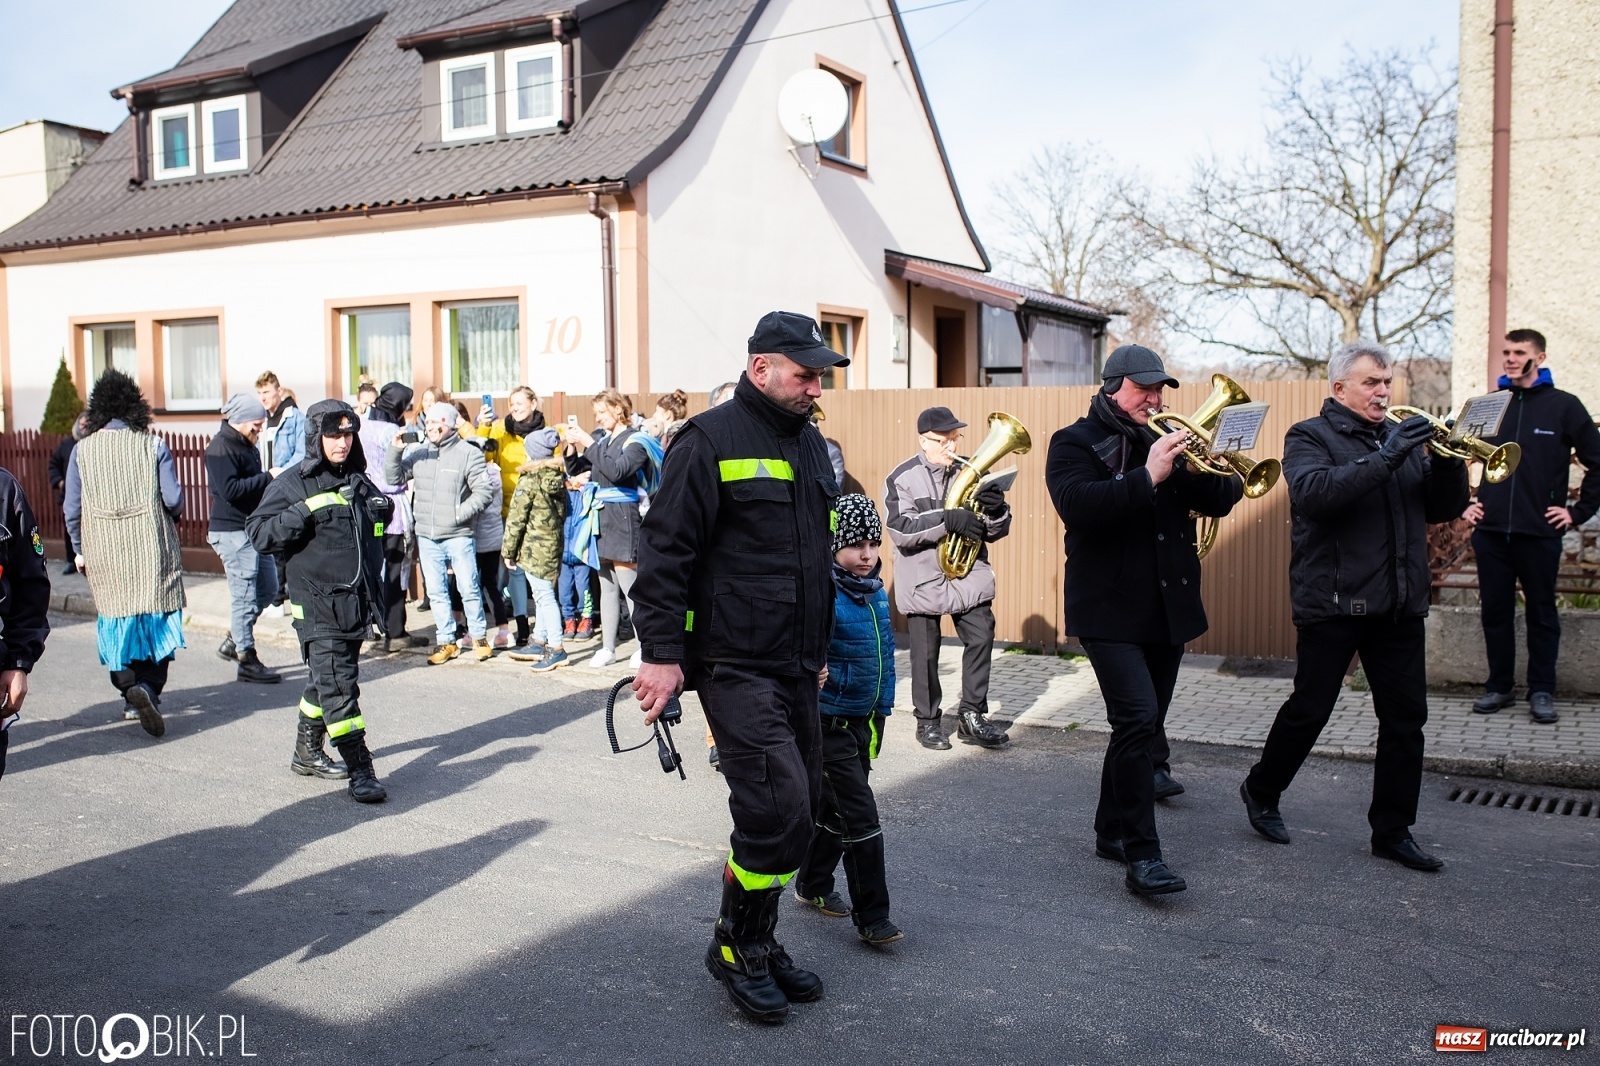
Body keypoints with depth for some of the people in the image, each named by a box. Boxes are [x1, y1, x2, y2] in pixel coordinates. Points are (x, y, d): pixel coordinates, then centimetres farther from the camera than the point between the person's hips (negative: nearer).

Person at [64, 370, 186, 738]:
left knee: (117, 621, 13)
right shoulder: (154, 446, -4)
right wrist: (170, 518, 16)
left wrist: (79, 549, 17)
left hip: (105, 553, 2)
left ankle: (130, 689, 6)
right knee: (155, 621, 2)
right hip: (152, 550, -1)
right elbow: (173, 499, -7)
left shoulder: (82, 450, 2)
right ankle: (148, 688, -15)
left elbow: (72, 508, 3)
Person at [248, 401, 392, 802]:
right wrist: (304, 511, -24)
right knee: (336, 684, -11)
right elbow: (259, 534, -12)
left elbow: (372, 536, 28)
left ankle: (307, 752, 34)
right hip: (318, 604, -7)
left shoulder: (359, 482, 14)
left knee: (326, 680, 18)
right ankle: (359, 771, -10)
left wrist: (383, 510, 6)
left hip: (357, 601, 7)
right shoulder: (292, 484, -5)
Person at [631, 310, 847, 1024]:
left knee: (797, 810, 12)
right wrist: (662, 654, -18)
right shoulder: (712, 441, -11)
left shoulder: (809, 443, 15)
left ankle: (758, 944, 28)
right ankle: (736, 948, 9)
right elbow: (665, 551, -14)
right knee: (777, 809, -12)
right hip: (735, 665, -8)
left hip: (795, 669, 8)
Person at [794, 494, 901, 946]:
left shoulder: (875, 592, 5)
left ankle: (813, 884, 37)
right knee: (860, 814, -6)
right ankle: (871, 917, 2)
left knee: (836, 807, 19)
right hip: (830, 719, -8)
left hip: (865, 718, 8)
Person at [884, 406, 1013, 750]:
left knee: (981, 638, -4)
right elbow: (900, 529, -18)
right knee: (925, 653, 5)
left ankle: (971, 715, 9)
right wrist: (947, 520, -28)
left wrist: (996, 510, -17)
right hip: (923, 579, -3)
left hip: (969, 576, 3)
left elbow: (995, 531, 7)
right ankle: (927, 720, 20)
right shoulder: (903, 478, -6)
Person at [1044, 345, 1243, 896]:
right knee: (1138, 717, -17)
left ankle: (1111, 831, 27)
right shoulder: (1075, 442, -3)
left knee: (1142, 725, 12)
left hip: (1168, 610, 6)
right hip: (1110, 610, -6)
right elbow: (1077, 504, -21)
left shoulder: (1168, 442, 13)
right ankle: (1141, 854, -13)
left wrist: (1203, 469, -15)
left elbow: (1220, 500, 6)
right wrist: (1147, 477, -28)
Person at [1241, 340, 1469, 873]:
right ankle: (1261, 791, 25)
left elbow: (1443, 508, 11)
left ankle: (1392, 829, 15)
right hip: (1333, 601, -6)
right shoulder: (1309, 437, -3)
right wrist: (1384, 459, -28)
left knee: (1406, 717, 5)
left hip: (1399, 603, 6)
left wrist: (1448, 459, -7)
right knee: (1309, 708, 3)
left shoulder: (1401, 437, 16)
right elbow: (1315, 493, -23)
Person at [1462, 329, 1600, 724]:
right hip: (1490, 531, 3)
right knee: (1495, 611, 7)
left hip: (1539, 532, -3)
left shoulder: (1563, 406, 0)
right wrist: (1465, 502, 9)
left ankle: (1542, 692, 15)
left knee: (1542, 612, 6)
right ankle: (1498, 687, 18)